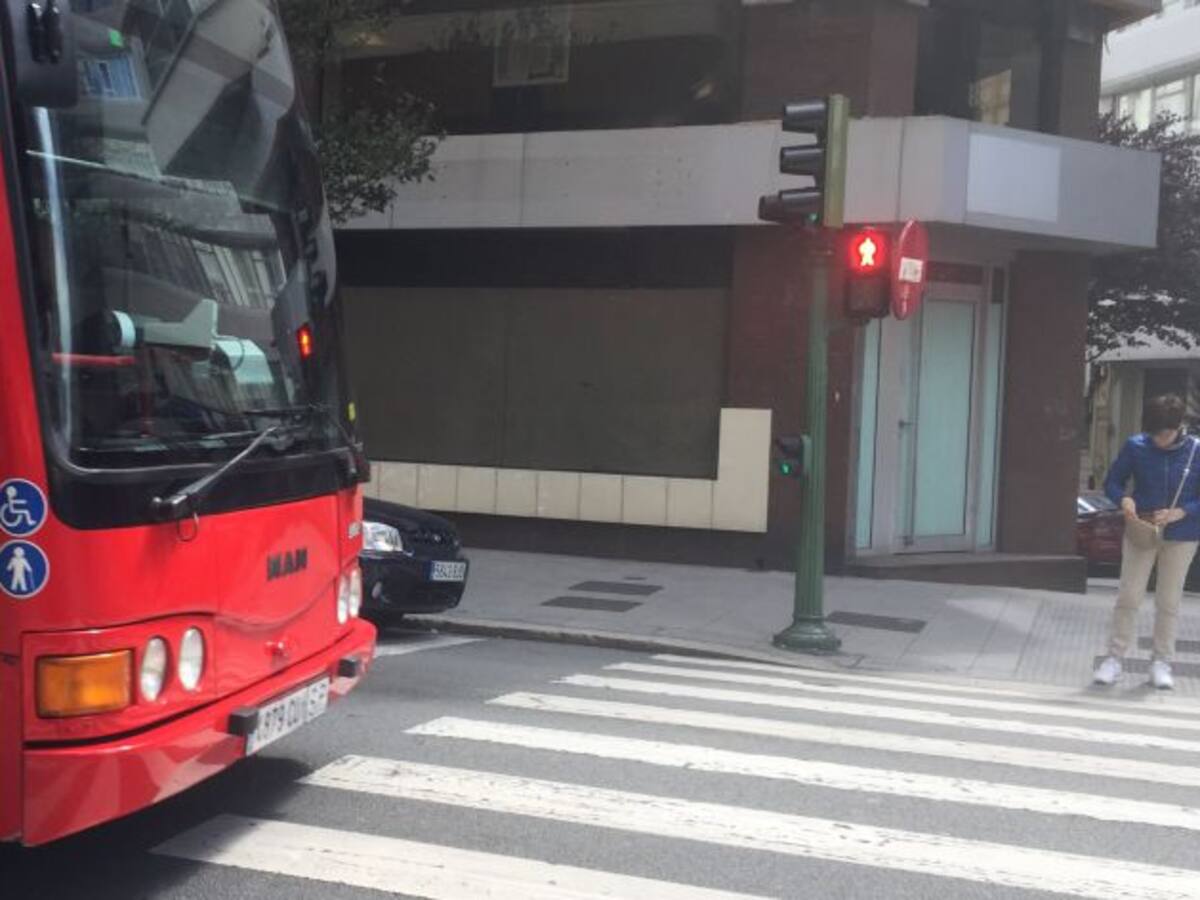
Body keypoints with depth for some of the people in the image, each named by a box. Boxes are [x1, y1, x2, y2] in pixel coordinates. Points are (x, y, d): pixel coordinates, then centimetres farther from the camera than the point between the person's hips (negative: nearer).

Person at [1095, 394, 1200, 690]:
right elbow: (1112, 482, 2)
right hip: (1141, 532, 0)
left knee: (1169, 601, 8)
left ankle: (1162, 662, 20)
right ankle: (1115, 657, 11)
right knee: (1129, 596, 2)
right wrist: (1124, 499, -19)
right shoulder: (1135, 447, -8)